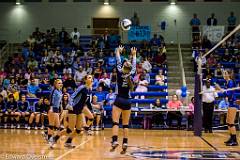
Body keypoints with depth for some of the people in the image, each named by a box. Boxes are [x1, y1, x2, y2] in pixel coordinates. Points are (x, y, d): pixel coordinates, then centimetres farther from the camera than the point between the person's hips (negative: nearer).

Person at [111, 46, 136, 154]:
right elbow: (134, 66, 19)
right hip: (127, 101, 3)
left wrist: (118, 52, 27)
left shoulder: (120, 73, -4)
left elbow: (118, 62, 11)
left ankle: (115, 141, -26)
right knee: (125, 124, 7)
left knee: (115, 122, -10)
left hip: (119, 100, -3)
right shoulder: (131, 75, 2)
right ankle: (125, 143, 0)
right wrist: (134, 55, 34)